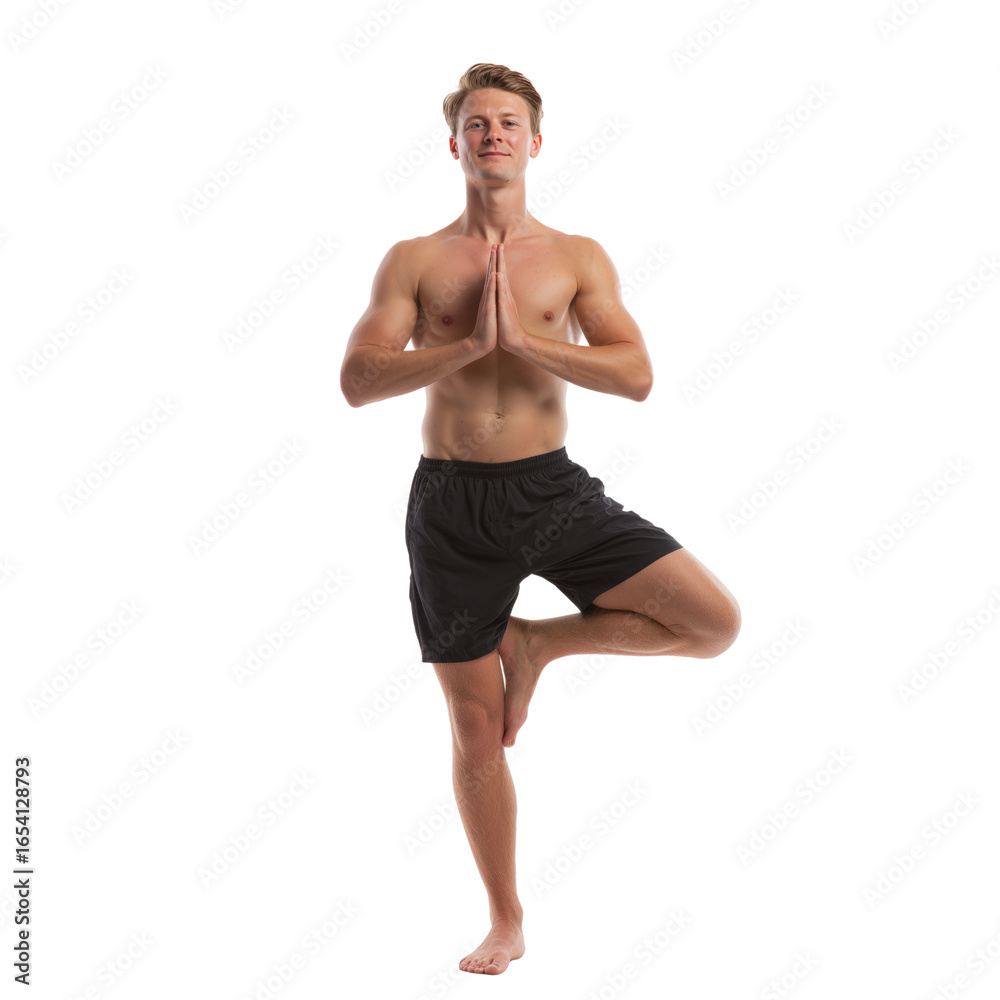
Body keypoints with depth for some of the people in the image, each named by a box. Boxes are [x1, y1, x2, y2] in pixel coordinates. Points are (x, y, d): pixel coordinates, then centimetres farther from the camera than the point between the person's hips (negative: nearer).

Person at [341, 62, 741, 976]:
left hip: (553, 489, 1)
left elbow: (635, 375, -8)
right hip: (451, 501, -1)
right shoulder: (414, 261, 5)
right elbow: (357, 380, -7)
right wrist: (469, 342, -17)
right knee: (475, 727, 7)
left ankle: (535, 642, 8)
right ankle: (506, 924, 26)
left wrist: (523, 336, -16)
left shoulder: (577, 258, 5)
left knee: (715, 623, -14)